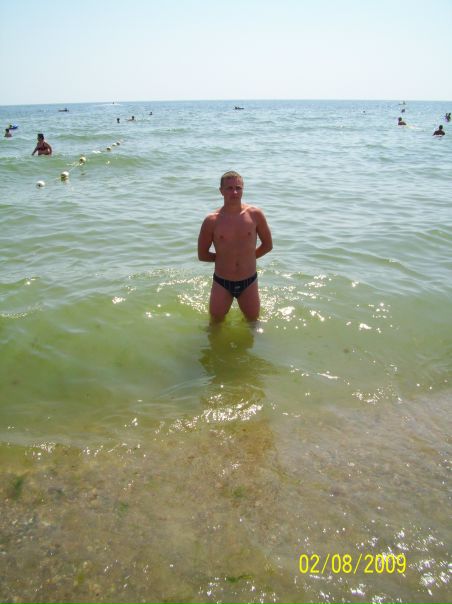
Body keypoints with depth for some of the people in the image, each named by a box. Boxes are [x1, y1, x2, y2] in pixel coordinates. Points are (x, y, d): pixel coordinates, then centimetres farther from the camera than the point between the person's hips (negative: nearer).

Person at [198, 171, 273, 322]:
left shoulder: (255, 214, -8)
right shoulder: (212, 221, -12)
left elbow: (268, 245, 5)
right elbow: (202, 255, -2)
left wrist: (248, 256, 3)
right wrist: (223, 257, 2)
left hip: (249, 282, 1)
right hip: (222, 283, -1)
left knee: (253, 321, 18)